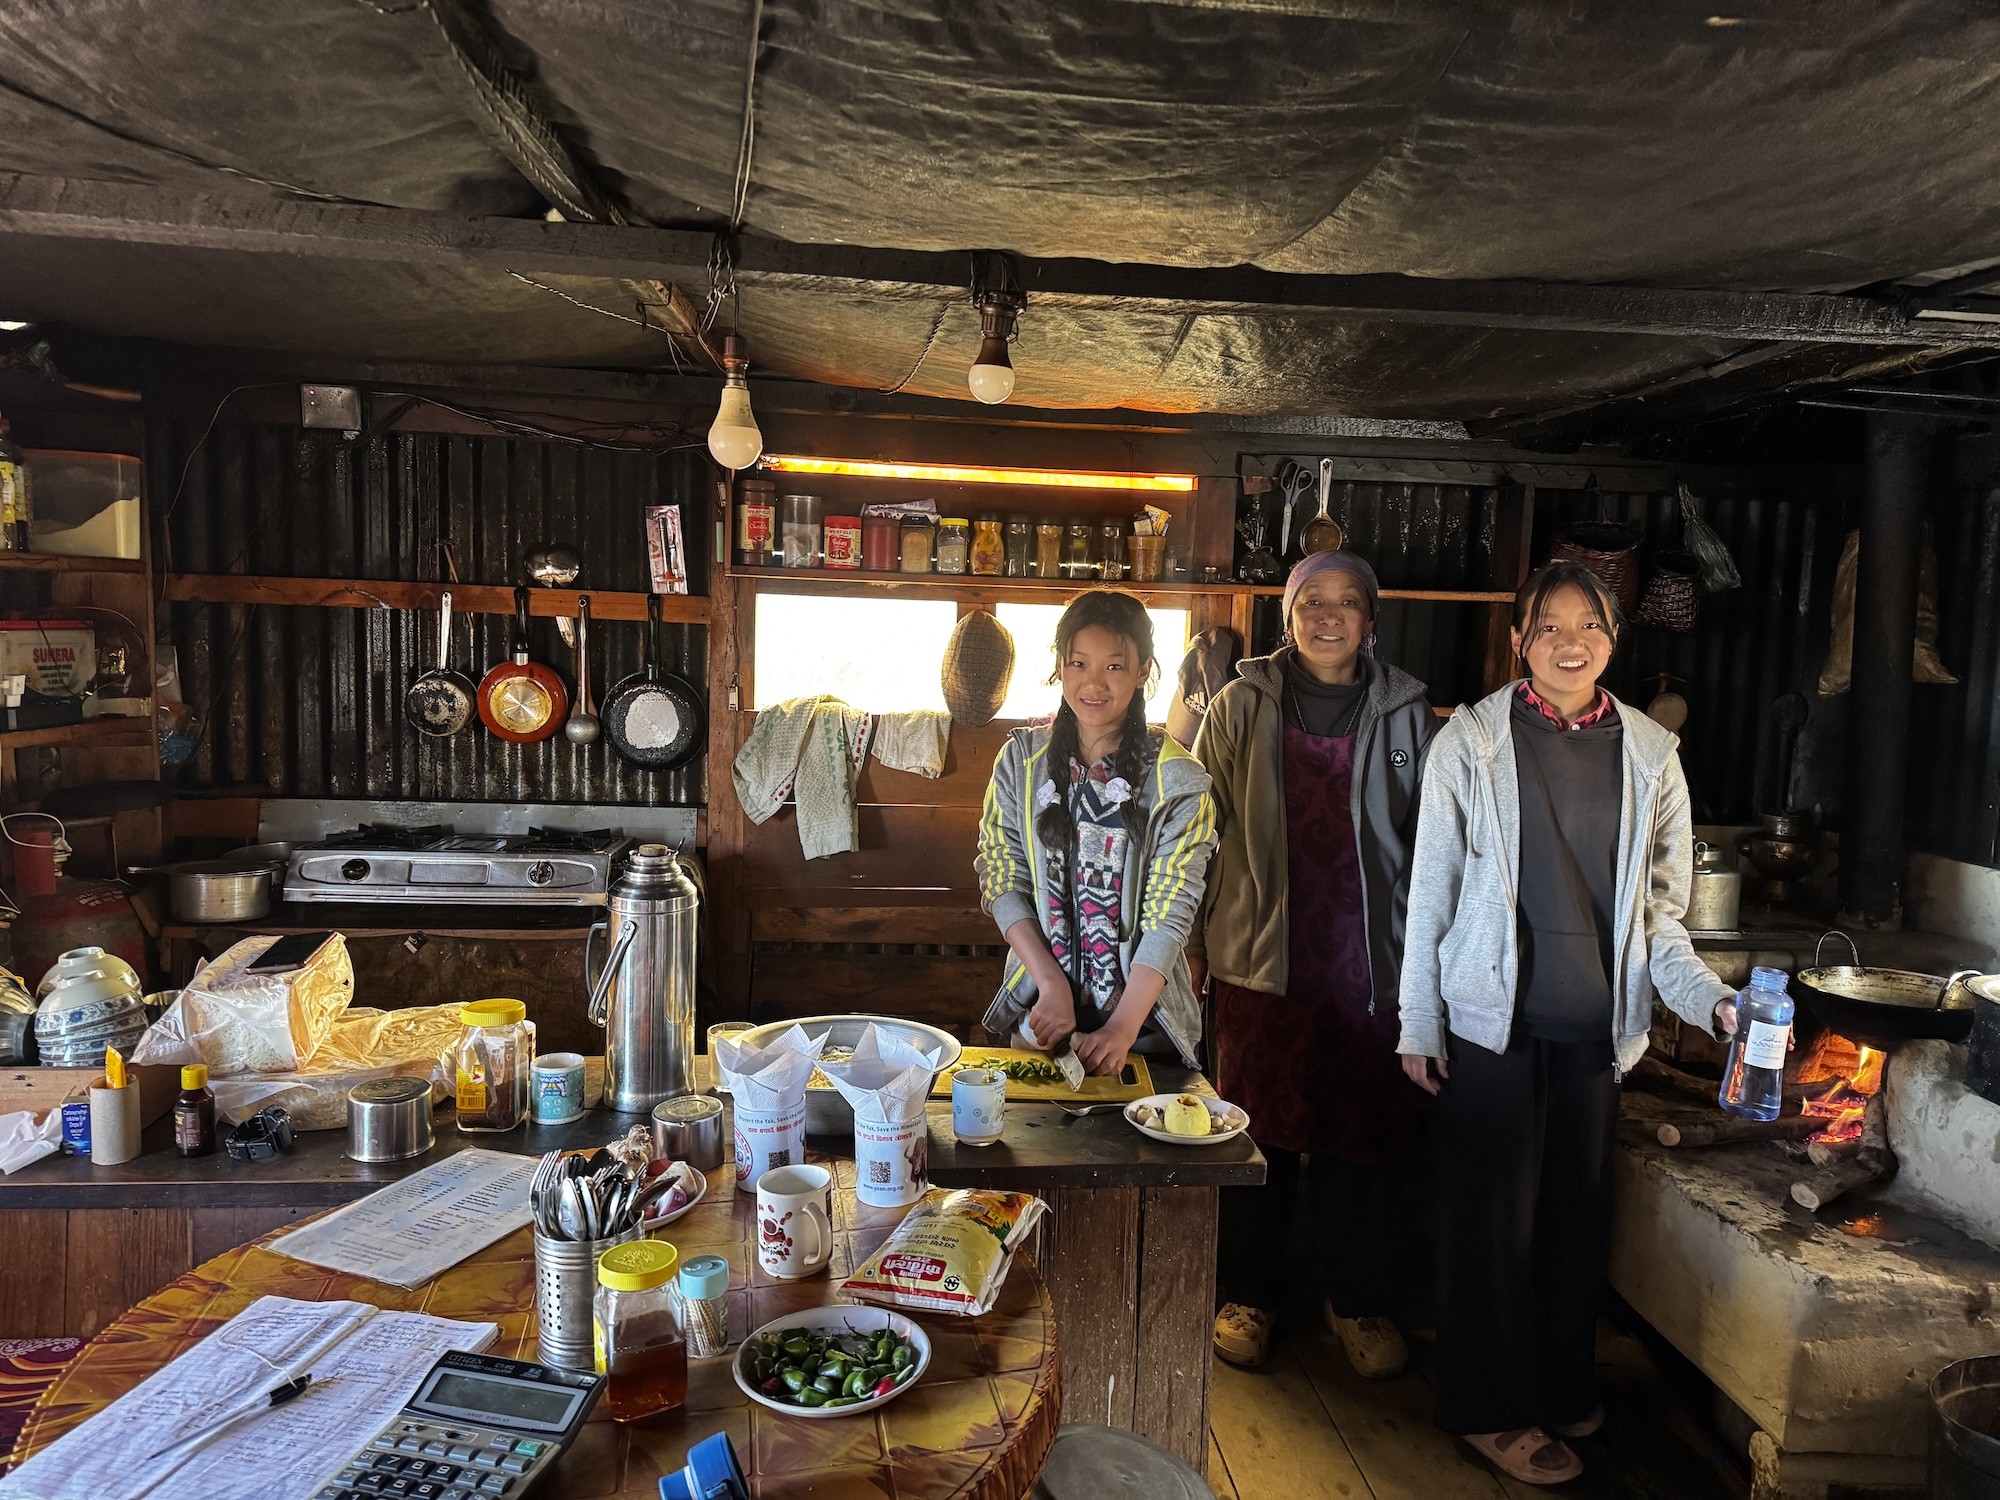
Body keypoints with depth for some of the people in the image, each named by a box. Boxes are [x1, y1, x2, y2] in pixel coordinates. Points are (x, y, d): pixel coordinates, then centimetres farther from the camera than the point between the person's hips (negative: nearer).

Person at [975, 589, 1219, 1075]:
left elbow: (1169, 914, -13)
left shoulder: (1177, 780, -10)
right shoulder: (1020, 760, -2)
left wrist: (1122, 1027, -22)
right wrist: (1051, 983, -16)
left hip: (1144, 1019, -2)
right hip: (1038, 1008, 2)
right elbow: (1000, 880, -5)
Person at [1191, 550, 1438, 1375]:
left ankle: (1361, 1300, 30)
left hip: (1373, 961, 1)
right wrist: (1193, 940, 2)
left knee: (1367, 1130, 10)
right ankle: (1248, 1293, 28)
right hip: (1262, 960, -1)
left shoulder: (1405, 713, 3)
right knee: (1260, 1129, 9)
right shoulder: (1241, 708, 0)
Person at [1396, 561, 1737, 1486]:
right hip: (1492, 1017, -3)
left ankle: (1562, 1385, 34)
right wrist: (1419, 1022, -3)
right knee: (1494, 1212, 5)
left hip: (1598, 1023, 3)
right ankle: (1492, 1408, 21)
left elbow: (1659, 907, 8)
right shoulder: (1472, 741, -4)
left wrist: (1707, 999, -9)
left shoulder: (1649, 753, 5)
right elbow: (1432, 888, -2)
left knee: (1577, 1207, 14)